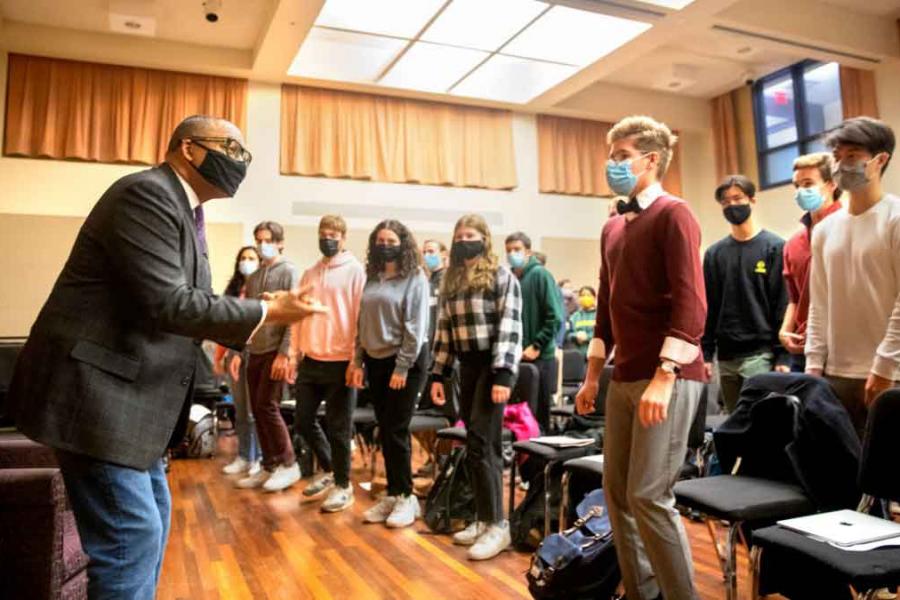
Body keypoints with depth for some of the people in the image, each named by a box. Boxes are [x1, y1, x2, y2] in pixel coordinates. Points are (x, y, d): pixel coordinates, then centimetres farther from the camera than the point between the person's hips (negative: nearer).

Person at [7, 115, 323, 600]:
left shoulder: (183, 210, 15)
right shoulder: (147, 194, -16)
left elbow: (186, 302, 16)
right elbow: (168, 304, -25)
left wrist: (252, 318, 4)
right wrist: (265, 312, -18)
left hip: (129, 392, 11)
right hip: (95, 393, -11)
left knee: (151, 519, 18)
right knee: (133, 531, -7)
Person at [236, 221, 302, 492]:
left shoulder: (289, 271, -4)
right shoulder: (253, 277, 16)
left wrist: (285, 353, -18)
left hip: (276, 351, -7)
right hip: (255, 352, 7)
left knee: (267, 407, -8)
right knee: (257, 410, 6)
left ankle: (289, 464, 5)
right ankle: (270, 467, 16)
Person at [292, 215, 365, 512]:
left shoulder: (355, 271, -5)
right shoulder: (309, 274, 13)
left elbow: (360, 316, -9)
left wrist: (357, 359, -13)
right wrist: (295, 352, 11)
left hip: (340, 361, -6)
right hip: (310, 361, 6)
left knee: (337, 428, 3)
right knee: (304, 421, 12)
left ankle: (342, 485, 18)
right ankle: (329, 470, 33)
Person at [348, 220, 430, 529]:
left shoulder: (415, 279, -8)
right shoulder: (372, 279, 11)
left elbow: (415, 328, -13)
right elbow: (362, 323, 13)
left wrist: (402, 367, -17)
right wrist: (357, 361, 7)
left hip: (404, 362, -6)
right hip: (376, 361, 6)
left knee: (396, 431, -4)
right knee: (384, 431, 9)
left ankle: (406, 497, 10)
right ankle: (392, 495, 20)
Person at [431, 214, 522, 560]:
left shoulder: (501, 276, -4)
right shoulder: (451, 281, 14)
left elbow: (510, 327, -12)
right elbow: (444, 330, 15)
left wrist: (503, 374, -19)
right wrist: (438, 375, 11)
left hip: (492, 364, -6)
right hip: (467, 365, 6)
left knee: (482, 443, -9)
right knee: (474, 444, 9)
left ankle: (497, 524, 0)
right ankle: (483, 518, 19)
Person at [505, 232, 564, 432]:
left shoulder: (540, 275, -7)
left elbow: (555, 317, -13)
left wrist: (536, 346, -15)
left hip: (540, 357, -5)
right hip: (514, 357, 6)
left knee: (539, 415, 5)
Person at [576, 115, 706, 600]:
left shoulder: (673, 215, -7)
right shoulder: (613, 227, 16)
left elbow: (691, 305, -17)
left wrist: (664, 376, -24)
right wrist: (593, 375, 17)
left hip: (668, 377, -8)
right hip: (625, 377, 8)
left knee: (649, 496, -7)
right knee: (617, 491, 12)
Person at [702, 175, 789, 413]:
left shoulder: (774, 247, -1)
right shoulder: (714, 253, 10)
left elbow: (784, 305, -6)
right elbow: (708, 307, 10)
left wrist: (783, 356, -11)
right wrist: (705, 353, 4)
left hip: (761, 353, -4)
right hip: (726, 357, 4)